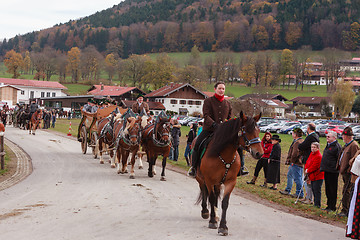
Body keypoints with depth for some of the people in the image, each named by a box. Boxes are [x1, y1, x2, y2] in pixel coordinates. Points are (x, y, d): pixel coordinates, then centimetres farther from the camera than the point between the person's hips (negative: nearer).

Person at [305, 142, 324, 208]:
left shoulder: (318, 156, -18)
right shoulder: (311, 154, 12)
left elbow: (315, 166, -21)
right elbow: (308, 162, 18)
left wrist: (308, 170, -11)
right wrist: (306, 169, -1)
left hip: (317, 177, -10)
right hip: (312, 176, 10)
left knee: (317, 190, -8)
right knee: (313, 189, 15)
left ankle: (317, 204, -5)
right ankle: (315, 203, 24)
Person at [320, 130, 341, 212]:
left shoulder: (337, 146, -12)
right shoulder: (328, 145, 18)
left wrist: (336, 168, -18)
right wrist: (323, 167, 22)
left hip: (332, 172, -10)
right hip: (327, 171, 10)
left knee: (332, 190, -3)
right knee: (327, 189, 14)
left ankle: (332, 207, 1)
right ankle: (329, 205, 21)